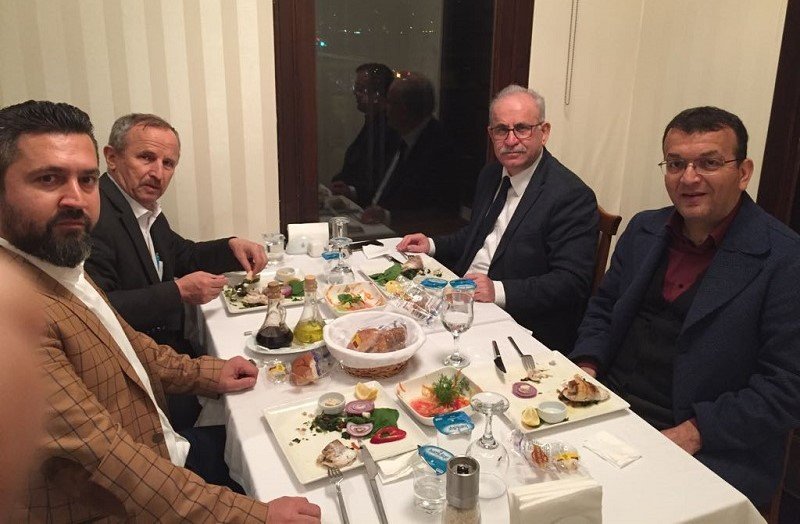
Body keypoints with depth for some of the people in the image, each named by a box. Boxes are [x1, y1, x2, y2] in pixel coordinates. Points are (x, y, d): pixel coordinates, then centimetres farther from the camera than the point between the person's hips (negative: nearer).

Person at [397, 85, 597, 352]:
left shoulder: (573, 197, -14)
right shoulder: (490, 176, 12)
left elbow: (572, 283, -20)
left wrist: (499, 292, -29)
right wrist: (432, 245, 11)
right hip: (461, 300, 8)